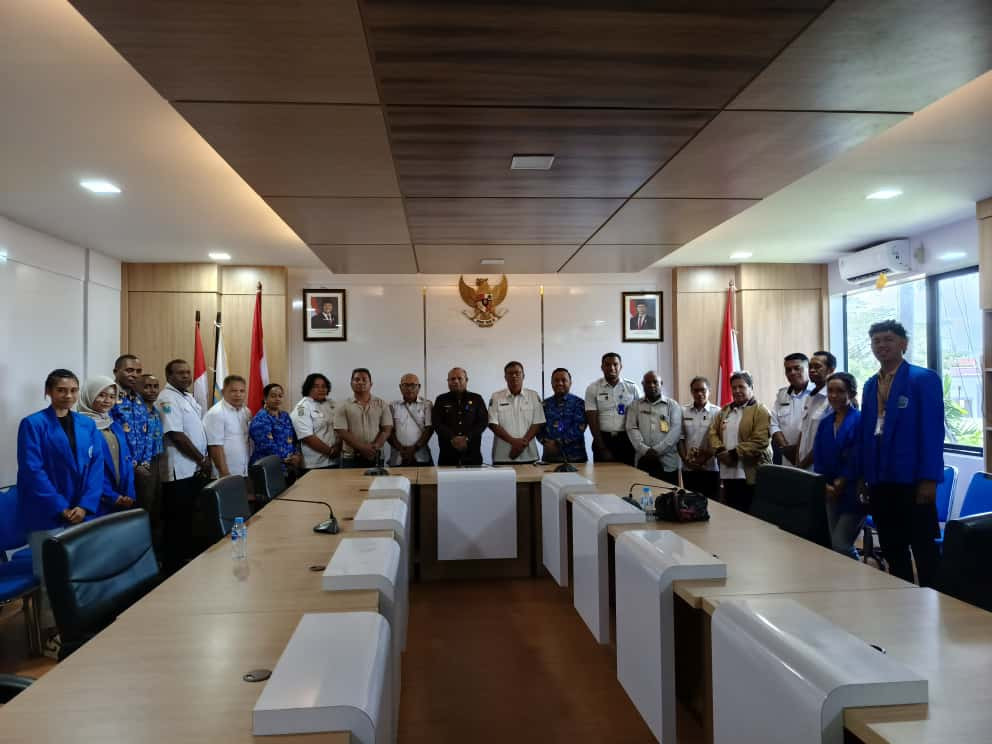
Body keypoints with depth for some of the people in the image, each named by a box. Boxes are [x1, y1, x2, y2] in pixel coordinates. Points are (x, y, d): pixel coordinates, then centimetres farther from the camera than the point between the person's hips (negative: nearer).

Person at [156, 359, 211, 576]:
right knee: (177, 521, 0)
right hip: (180, 472, -9)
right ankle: (172, 566, 10)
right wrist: (202, 460, -14)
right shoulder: (167, 399, -13)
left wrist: (205, 460, 7)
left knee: (192, 518, 16)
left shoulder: (189, 397, 15)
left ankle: (190, 558, 27)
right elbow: (176, 435, -20)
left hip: (196, 469, 9)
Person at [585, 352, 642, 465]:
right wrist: (602, 448, -7)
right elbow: (592, 420, -3)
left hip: (627, 439, 1)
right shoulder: (593, 388, 0)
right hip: (603, 439, 0)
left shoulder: (632, 387, 3)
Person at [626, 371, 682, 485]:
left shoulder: (672, 405, 8)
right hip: (642, 461, 1)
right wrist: (645, 450, -13)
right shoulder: (635, 405, 12)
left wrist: (657, 450, -13)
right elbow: (632, 429, 1)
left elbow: (676, 430, -3)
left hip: (667, 462, -1)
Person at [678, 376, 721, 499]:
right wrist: (685, 459, -5)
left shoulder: (717, 412, -3)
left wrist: (705, 457, -14)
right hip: (688, 468, 3)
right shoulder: (684, 412, 5)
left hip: (710, 467, -2)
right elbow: (680, 439, 6)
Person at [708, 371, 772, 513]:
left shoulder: (761, 412, -5)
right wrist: (721, 451, -8)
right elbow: (712, 433, 10)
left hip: (751, 475, -6)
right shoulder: (724, 411, 16)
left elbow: (759, 442, -16)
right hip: (728, 474, 6)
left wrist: (734, 453, -17)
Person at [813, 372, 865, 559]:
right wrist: (826, 486, -4)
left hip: (852, 493, -7)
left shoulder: (859, 421, -10)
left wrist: (839, 485, -10)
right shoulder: (824, 423, 10)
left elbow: (857, 460, -15)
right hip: (830, 493, 7)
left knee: (840, 545, -10)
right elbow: (818, 458, 8)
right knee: (835, 544, 10)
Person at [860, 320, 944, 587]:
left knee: (923, 550, 4)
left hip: (912, 480, -6)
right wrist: (863, 475, 10)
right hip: (879, 481, 6)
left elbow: (933, 431, -11)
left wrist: (929, 479, -15)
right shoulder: (871, 384, 13)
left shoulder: (924, 378, -6)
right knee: (891, 550, 13)